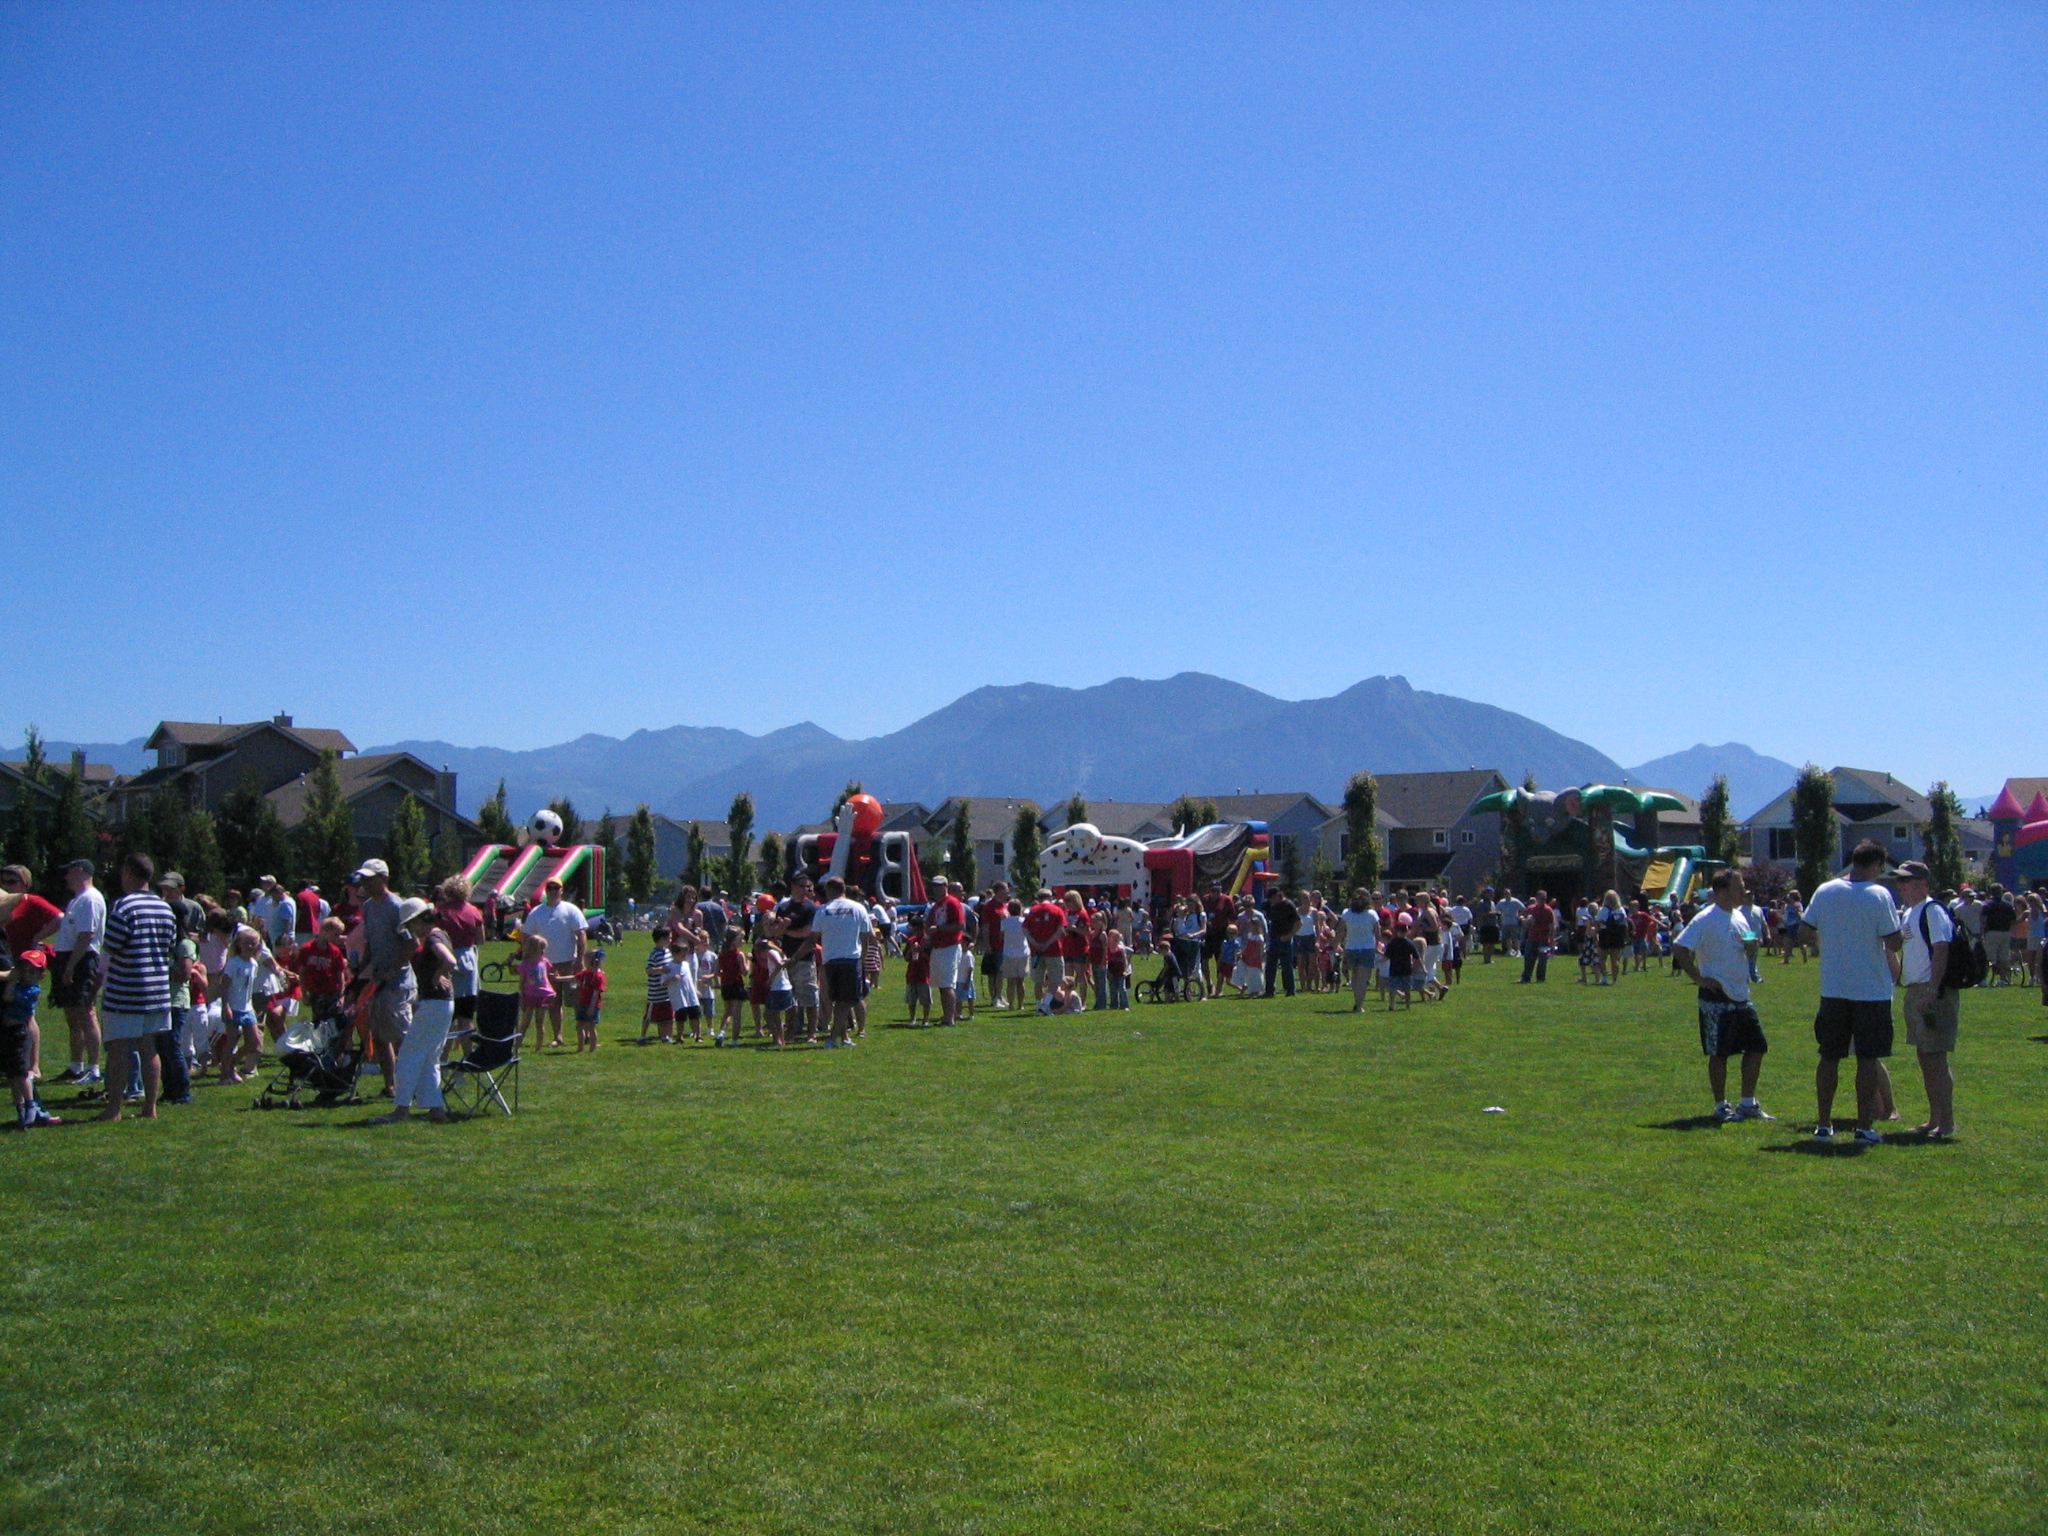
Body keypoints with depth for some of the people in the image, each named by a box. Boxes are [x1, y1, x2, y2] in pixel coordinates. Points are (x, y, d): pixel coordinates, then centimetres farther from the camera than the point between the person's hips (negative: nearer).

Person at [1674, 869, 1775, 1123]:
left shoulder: (1739, 917, 12)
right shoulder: (1705, 920, -13)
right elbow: (1679, 950, -19)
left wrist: (1750, 947, 0)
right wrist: (1699, 978, -18)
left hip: (1742, 996, 8)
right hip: (1717, 998, -8)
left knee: (1757, 1047, 10)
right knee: (1719, 1054, 0)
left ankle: (1748, 1103, 21)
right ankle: (1721, 1106, 11)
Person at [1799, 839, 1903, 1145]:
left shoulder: (1825, 892, -1)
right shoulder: (1879, 895, -11)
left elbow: (1804, 929, 4)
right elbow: (1893, 942, -14)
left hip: (1833, 990, 3)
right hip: (1872, 991, -3)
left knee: (1829, 1057, 10)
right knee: (1868, 1059, 4)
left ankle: (1823, 1124, 14)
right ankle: (1864, 1128, 5)